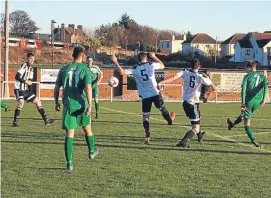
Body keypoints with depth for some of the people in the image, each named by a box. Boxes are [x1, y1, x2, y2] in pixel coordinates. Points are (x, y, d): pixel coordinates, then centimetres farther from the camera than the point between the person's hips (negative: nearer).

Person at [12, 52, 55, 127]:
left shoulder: (31, 69, 14)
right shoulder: (23, 66, -12)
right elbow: (17, 77, -21)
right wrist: (26, 81, -18)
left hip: (26, 90, 9)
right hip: (19, 89, -9)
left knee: (38, 102, 7)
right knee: (21, 103, -27)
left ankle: (46, 120, 11)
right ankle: (15, 122, -19)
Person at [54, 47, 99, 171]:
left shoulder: (64, 69, 6)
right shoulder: (85, 69, -4)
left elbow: (56, 88, 8)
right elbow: (88, 88, -15)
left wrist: (56, 103, 20)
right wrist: (89, 105, -16)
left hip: (68, 105, 2)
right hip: (81, 104, -1)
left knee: (69, 134, 0)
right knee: (87, 129, 21)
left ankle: (69, 163, -5)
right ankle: (92, 152, 40)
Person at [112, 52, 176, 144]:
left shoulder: (135, 69, -6)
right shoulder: (151, 65, -3)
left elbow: (122, 72, -13)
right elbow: (162, 66, 15)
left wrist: (115, 62, -2)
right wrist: (154, 57, 25)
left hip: (145, 96, -1)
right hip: (155, 93, 1)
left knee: (145, 117, 4)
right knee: (162, 109, 26)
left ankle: (147, 136, 1)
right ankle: (170, 120, 52)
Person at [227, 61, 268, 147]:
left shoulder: (247, 76, 1)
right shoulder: (262, 76, 12)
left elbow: (243, 89, -9)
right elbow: (266, 85, -8)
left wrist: (243, 103, -11)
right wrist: (264, 98, -11)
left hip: (249, 100, -5)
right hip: (258, 102, 5)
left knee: (247, 122, 1)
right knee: (243, 115, 30)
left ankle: (253, 140, -12)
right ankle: (232, 124, 51)